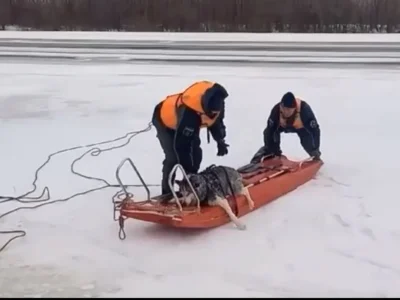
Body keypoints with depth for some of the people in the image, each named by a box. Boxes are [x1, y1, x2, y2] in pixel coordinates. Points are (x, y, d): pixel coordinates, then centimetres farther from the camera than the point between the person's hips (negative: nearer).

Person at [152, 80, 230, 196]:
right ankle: (166, 192, -5)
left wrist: (220, 141, -4)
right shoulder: (188, 111, -46)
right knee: (173, 157, -17)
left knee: (196, 153, 1)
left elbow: (216, 120, 1)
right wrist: (188, 169, -34)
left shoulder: (215, 102, -26)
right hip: (164, 120, -7)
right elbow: (180, 145, -39)